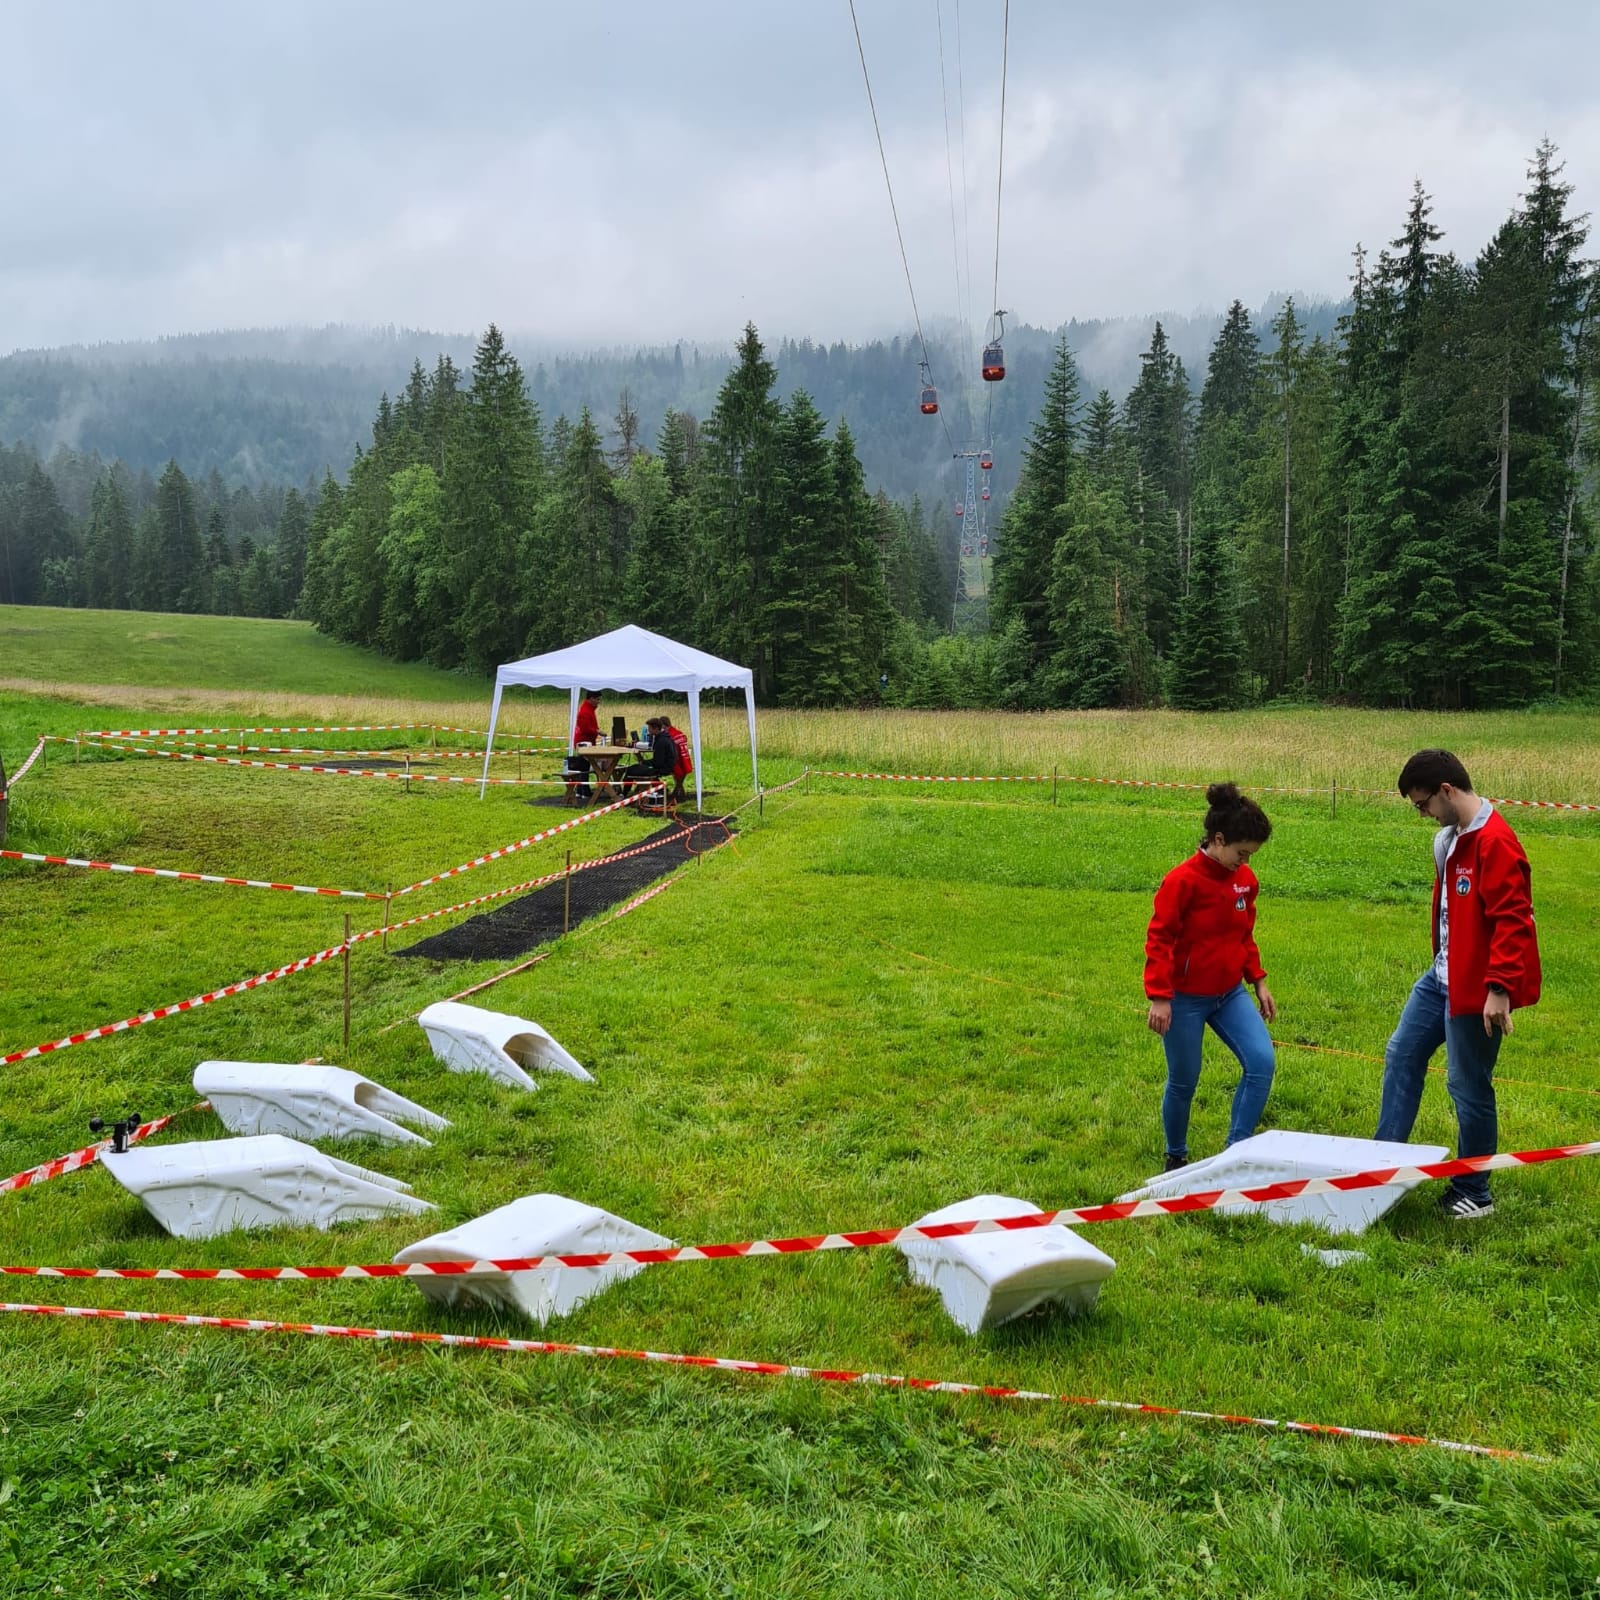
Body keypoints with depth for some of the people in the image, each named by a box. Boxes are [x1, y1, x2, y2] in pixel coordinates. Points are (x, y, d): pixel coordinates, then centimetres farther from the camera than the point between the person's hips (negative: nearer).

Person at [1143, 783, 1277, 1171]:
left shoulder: (1245, 879, 3)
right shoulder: (1182, 881, -17)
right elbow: (1159, 940, -17)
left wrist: (1258, 982, 11)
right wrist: (1159, 997, -21)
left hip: (1230, 994, 6)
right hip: (1186, 999, -6)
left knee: (1261, 1062, -11)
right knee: (1183, 1082, 5)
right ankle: (1176, 1157, 28)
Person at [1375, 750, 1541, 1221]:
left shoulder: (1494, 843, -22)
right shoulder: (1449, 838, 8)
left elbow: (1513, 920, -25)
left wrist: (1500, 988, -27)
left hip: (1476, 987, -10)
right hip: (1442, 976, 10)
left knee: (1468, 1086, 1)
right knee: (1403, 1055, 15)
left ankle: (1474, 1195, 17)